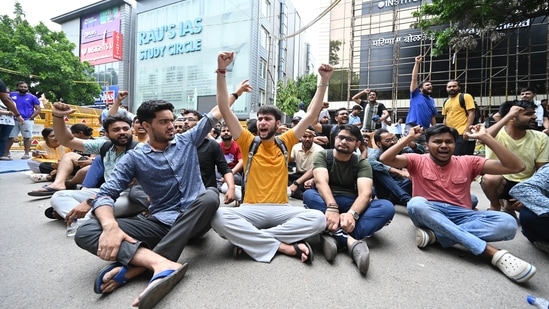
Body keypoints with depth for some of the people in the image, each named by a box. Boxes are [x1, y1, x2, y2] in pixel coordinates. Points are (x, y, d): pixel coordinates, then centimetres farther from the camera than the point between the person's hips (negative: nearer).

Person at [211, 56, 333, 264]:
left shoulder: (285, 142, 8)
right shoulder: (248, 142, 4)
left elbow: (311, 115, 6)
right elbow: (224, 110, -5)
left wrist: (324, 81, 0)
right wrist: (221, 70, -12)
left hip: (280, 209, 2)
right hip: (251, 210, -1)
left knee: (318, 219, -25)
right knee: (219, 216, -31)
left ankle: (250, 239, -21)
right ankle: (285, 246, -25)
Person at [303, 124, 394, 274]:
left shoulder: (362, 163, 1)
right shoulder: (322, 156, -2)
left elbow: (365, 193, -16)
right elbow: (321, 182, -22)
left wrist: (352, 213, -38)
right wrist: (332, 208, -41)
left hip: (353, 205, 2)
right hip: (326, 202, -1)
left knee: (387, 207, -24)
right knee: (309, 195, -33)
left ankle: (334, 237, -41)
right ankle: (351, 241, -43)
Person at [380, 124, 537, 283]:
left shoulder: (467, 162, 10)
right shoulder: (418, 161, 3)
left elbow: (516, 167, 2)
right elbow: (385, 159, -13)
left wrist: (485, 137, -2)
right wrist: (409, 137, -10)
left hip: (461, 216, 3)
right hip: (429, 215, -2)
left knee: (507, 223, -23)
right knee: (416, 203, -37)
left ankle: (436, 235, -26)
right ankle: (494, 253, -35)